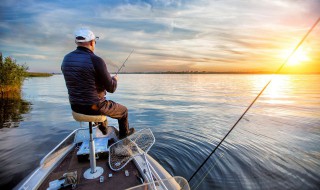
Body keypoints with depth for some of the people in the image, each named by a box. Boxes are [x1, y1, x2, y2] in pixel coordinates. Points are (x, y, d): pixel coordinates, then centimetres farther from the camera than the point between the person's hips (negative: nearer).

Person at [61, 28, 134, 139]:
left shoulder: (66, 59, 0)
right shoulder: (96, 60, -22)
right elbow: (111, 88, -17)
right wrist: (114, 79, 7)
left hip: (75, 107, 7)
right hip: (94, 107, -7)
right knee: (123, 110, 20)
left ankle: (103, 129, 56)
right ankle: (124, 133, 43)